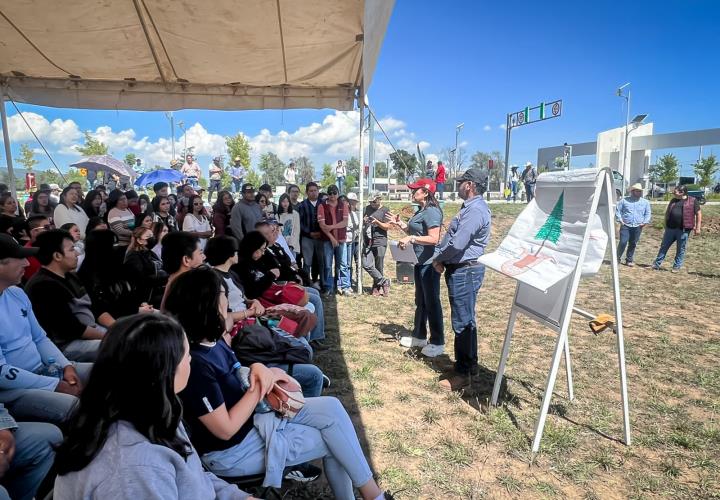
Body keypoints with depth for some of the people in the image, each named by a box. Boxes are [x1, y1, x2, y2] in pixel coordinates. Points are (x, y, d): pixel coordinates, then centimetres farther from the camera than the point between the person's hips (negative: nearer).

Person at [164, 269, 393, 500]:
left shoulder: (212, 340, -3)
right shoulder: (195, 364, -30)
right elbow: (226, 429, -25)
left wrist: (258, 368, -11)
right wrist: (261, 385, -18)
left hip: (250, 414, 8)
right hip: (232, 449, -8)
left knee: (331, 407, -3)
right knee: (330, 441, -5)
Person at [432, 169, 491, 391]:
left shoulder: (475, 210, -20)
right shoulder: (470, 207, 15)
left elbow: (457, 244, -26)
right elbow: (449, 236, 16)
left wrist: (438, 259, -9)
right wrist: (439, 256, 1)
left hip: (465, 271, -11)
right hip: (460, 270, 11)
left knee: (462, 322, -3)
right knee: (466, 319, 18)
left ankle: (463, 372, 7)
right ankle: (470, 363, 32)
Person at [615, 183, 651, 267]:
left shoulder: (645, 202, 12)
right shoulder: (624, 200, 5)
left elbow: (648, 213, 15)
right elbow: (617, 210, 6)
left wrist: (645, 222, 0)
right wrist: (620, 220, -4)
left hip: (637, 227, 3)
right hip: (625, 225, -2)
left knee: (633, 244, 7)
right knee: (623, 242, -11)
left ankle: (629, 260, 17)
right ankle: (617, 258, 2)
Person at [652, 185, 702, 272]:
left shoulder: (693, 201, -3)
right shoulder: (673, 200, 10)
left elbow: (698, 214, -2)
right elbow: (667, 212, 18)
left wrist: (698, 227, -7)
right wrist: (666, 224, 14)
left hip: (683, 230, -4)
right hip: (670, 228, 4)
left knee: (680, 249, 6)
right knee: (664, 246, 8)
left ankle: (676, 267, 15)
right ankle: (656, 264, 15)